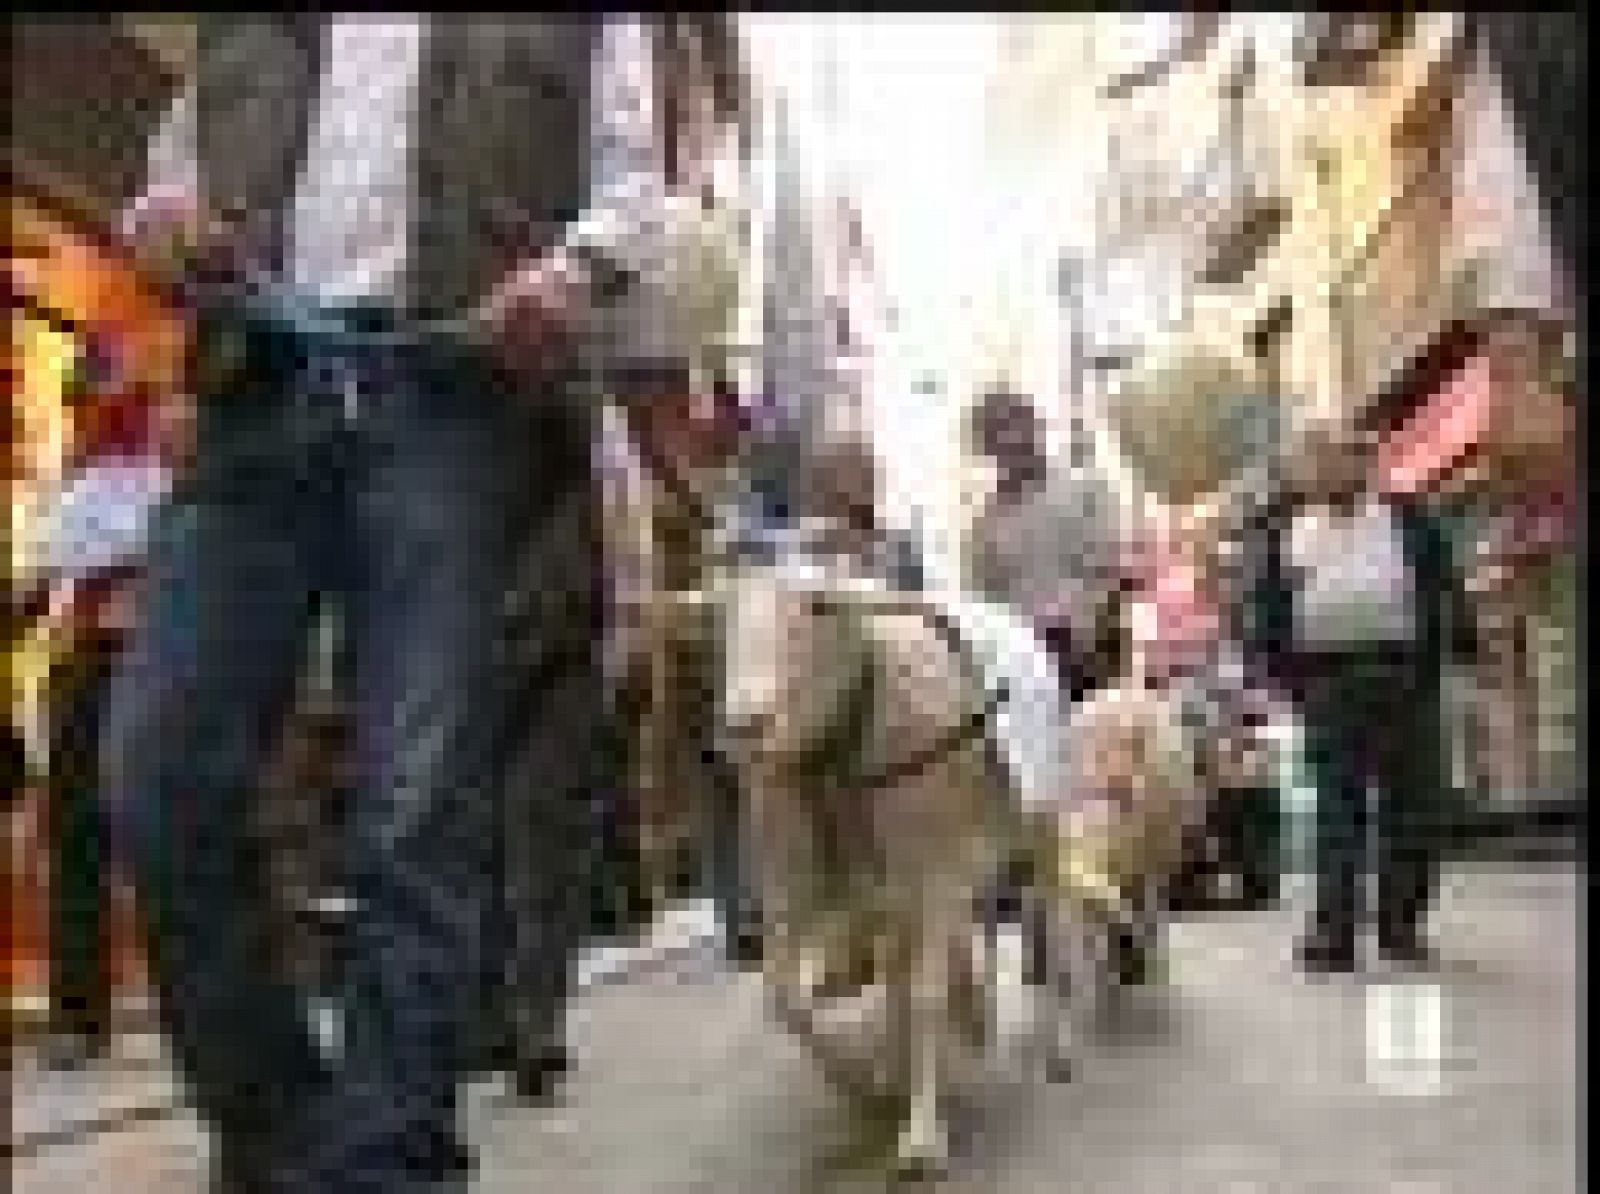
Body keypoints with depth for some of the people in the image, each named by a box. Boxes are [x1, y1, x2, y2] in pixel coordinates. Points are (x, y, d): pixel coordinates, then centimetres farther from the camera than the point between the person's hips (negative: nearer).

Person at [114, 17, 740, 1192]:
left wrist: (582, 265, -11)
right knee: (172, 785, -6)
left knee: (419, 820, -11)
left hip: (458, 395, -3)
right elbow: (174, 161, 28)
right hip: (259, 388, 3)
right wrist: (161, 217, 2)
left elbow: (633, 182, 13)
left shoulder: (583, 27, 21)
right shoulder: (247, 34, 28)